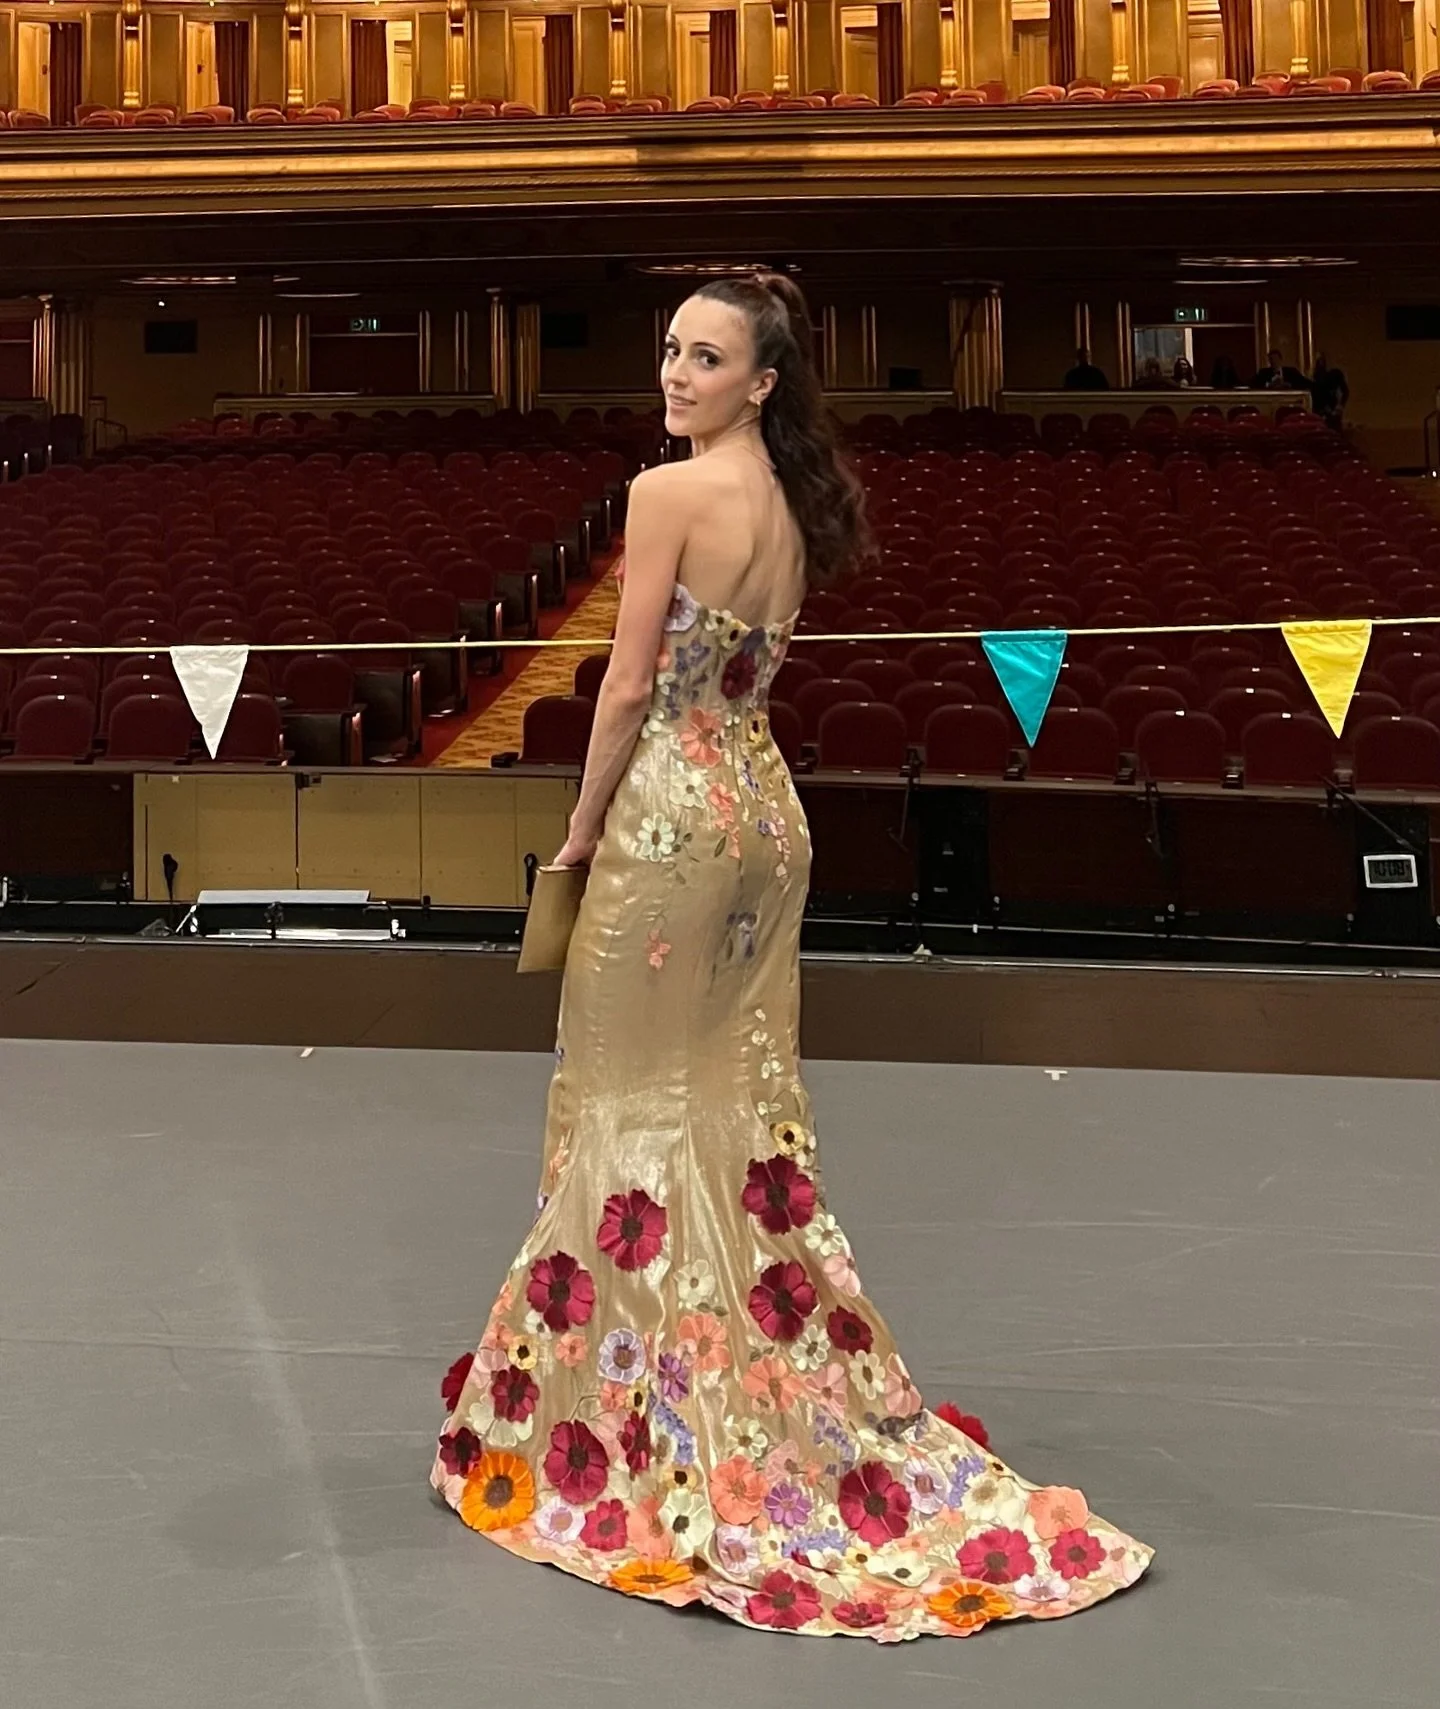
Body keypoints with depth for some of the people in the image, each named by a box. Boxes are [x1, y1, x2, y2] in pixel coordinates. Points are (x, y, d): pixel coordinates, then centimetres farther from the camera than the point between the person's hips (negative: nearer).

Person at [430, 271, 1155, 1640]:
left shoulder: (669, 492, -15)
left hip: (671, 814, -8)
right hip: (769, 809, 8)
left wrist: (581, 830, -2)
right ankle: (782, 1378, 25)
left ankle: (644, 1407, 12)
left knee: (641, 1102, 3)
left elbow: (631, 685, -14)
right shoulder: (793, 503, 10)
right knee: (748, 1102, 15)